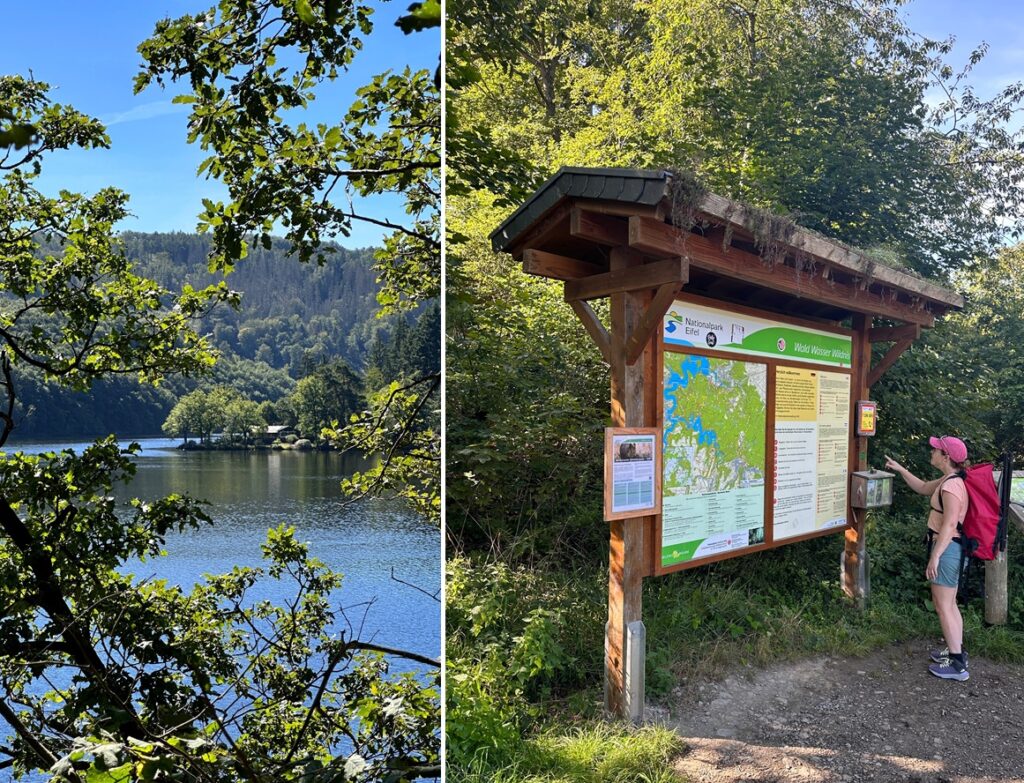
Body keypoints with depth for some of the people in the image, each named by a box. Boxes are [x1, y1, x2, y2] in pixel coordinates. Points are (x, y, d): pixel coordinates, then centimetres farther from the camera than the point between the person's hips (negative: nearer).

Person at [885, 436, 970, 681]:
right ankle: (957, 652, 30)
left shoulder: (951, 485, -22)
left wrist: (935, 556, -24)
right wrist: (900, 469, 22)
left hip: (946, 548, -10)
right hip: (950, 548, 10)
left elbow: (949, 525, -25)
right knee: (949, 605, 19)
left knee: (943, 607, -2)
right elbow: (923, 488, 27)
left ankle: (957, 665, 5)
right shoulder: (948, 480, 9)